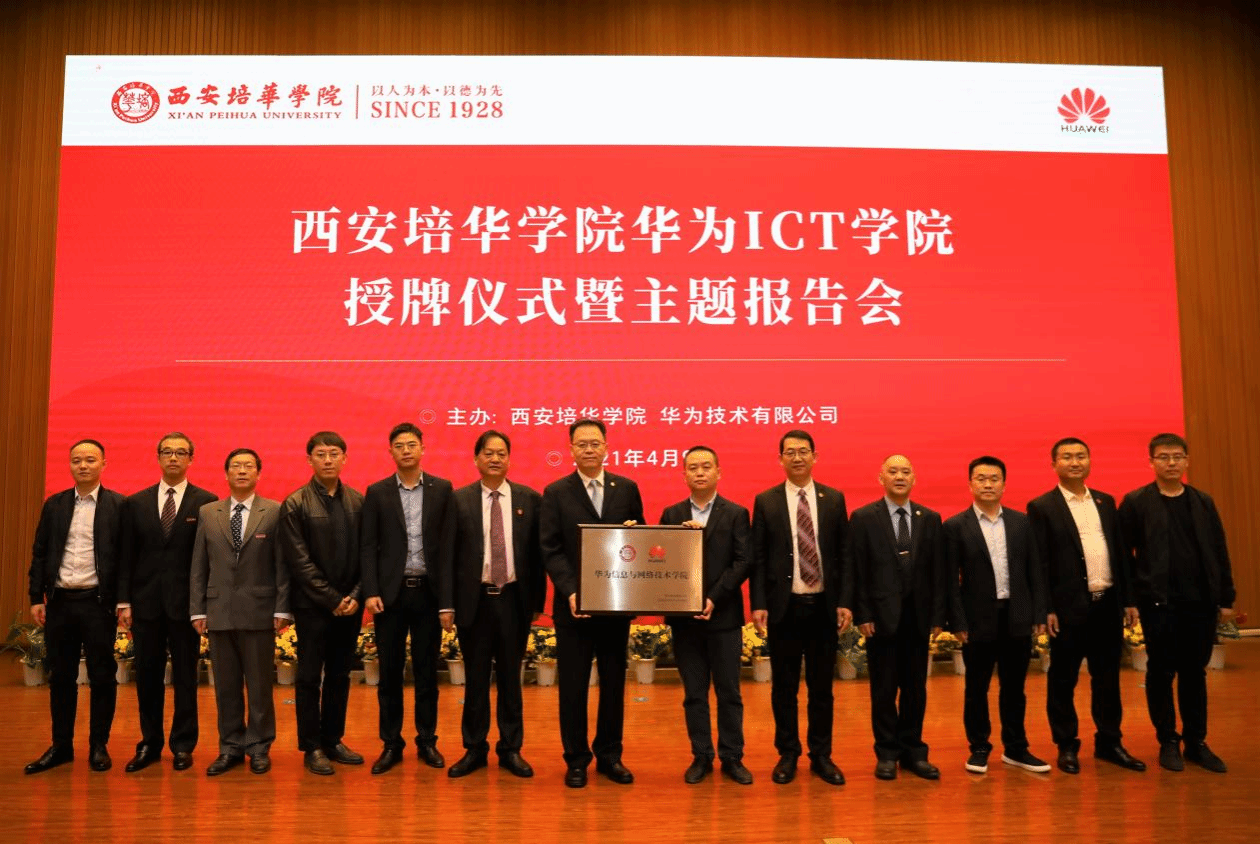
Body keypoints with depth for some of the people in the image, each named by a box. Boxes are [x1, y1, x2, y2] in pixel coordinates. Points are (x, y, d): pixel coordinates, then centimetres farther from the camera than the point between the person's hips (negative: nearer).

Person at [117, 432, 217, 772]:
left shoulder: (206, 502, -2)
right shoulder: (136, 502, 7)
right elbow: (126, 556, 6)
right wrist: (124, 601, 1)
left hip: (185, 602, -2)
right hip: (146, 601, 3)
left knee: (185, 676, 6)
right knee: (147, 676, 10)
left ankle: (183, 745, 18)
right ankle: (149, 743, 23)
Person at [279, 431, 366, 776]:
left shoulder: (358, 502, 5)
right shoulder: (295, 504, -5)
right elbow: (299, 561, -10)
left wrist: (355, 596, -8)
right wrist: (331, 599, -13)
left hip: (349, 605, 3)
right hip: (312, 605, -3)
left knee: (340, 676, 11)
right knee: (309, 677, 5)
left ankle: (333, 740, 23)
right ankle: (312, 747, 15)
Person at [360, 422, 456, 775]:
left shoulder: (442, 490, 2)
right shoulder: (376, 492, 4)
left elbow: (448, 546, -1)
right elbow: (368, 546, 2)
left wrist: (447, 601, -5)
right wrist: (371, 592, -10)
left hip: (428, 591, 0)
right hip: (390, 592, 0)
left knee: (426, 671, 8)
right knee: (390, 672, 7)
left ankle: (427, 741, 21)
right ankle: (391, 744, 19)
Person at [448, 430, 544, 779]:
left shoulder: (530, 499, 1)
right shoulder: (459, 500, 0)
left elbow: (537, 552, 3)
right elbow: (449, 554, 0)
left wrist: (537, 599, 0)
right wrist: (448, 601, -3)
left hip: (513, 598, 0)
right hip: (474, 598, 0)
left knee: (510, 676, 11)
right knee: (475, 678, 10)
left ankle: (511, 749, 22)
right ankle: (474, 748, 23)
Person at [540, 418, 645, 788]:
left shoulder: (627, 489, 5)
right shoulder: (556, 492, -1)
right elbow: (550, 549, -6)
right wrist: (570, 592, -18)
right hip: (573, 605, -2)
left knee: (614, 682, 11)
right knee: (573, 685, 6)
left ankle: (609, 755, 25)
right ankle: (576, 759, 20)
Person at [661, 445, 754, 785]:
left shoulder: (736, 514, 0)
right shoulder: (671, 514, 6)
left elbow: (742, 562, -7)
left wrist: (714, 598, -16)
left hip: (724, 615, -2)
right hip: (683, 616, 2)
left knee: (729, 692, 6)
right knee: (694, 693, 9)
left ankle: (732, 757, 18)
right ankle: (701, 756, 19)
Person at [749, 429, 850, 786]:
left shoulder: (834, 499, 4)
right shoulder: (765, 501, 0)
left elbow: (843, 554, 4)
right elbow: (758, 558, 0)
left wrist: (844, 602, -2)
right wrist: (758, 604, -7)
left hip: (823, 606, 1)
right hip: (783, 607, -1)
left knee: (821, 686, 11)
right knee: (784, 687, 9)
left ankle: (821, 756, 23)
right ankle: (787, 754, 23)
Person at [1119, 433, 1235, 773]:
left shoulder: (1203, 502, 8)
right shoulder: (1136, 502, -3)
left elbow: (1219, 552, 8)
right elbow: (1122, 553, -3)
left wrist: (1226, 598, 6)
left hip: (1201, 601, 3)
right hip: (1159, 602, -3)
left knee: (1195, 673, 11)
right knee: (1161, 673, 6)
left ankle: (1196, 742, 22)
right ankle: (1168, 742, 18)